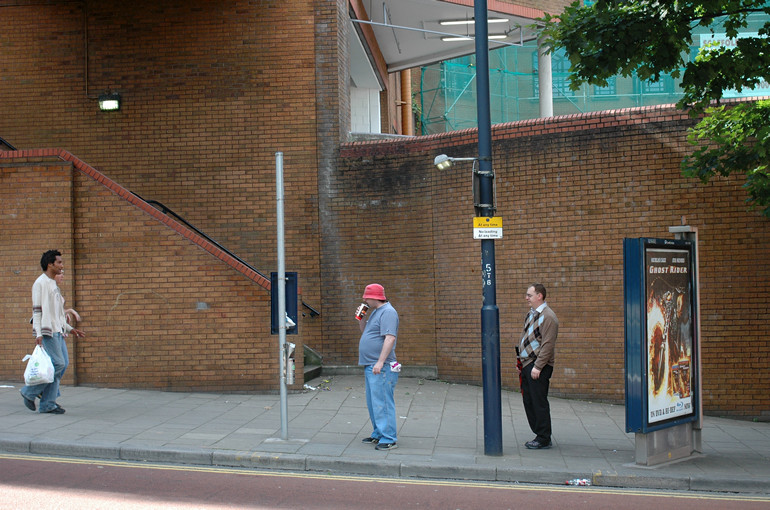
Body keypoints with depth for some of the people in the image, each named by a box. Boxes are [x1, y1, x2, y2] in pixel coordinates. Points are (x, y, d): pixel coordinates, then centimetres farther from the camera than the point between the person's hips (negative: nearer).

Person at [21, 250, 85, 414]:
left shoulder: (54, 284, 21)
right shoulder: (40, 283, -6)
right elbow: (37, 309, -13)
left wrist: (70, 329, 24)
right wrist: (38, 333, -20)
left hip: (58, 332, 9)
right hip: (47, 332, -9)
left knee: (61, 365, 3)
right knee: (58, 364, -15)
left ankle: (48, 404, 6)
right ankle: (29, 392, -2)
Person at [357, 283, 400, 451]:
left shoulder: (387, 312, -14)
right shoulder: (376, 312, 19)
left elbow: (390, 338, -23)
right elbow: (365, 332, 29)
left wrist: (380, 362, -28)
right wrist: (362, 318, 11)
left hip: (381, 368, -11)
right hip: (370, 367, 11)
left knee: (382, 403, -10)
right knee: (373, 403, 16)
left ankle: (388, 439, -9)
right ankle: (378, 434, 26)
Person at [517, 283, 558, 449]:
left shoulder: (548, 317, -13)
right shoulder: (531, 314, 16)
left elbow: (548, 345, -18)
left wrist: (538, 367, -20)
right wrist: (521, 362, 19)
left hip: (539, 366, -9)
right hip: (527, 364, 9)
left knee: (539, 403, -4)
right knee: (528, 401, 12)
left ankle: (544, 439, 4)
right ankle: (539, 435, 21)